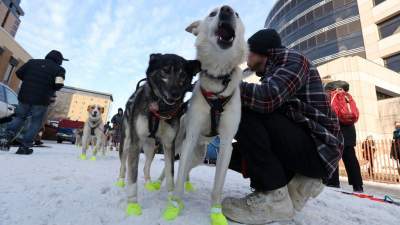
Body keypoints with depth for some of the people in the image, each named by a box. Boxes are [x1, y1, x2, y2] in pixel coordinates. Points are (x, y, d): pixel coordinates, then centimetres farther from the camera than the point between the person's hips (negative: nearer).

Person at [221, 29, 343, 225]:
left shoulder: (291, 58, -7)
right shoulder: (270, 74, 17)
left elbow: (267, 98, -27)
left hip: (318, 149, -8)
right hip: (298, 144, 8)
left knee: (244, 112, -24)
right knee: (231, 151, 7)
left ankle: (274, 196, -16)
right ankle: (296, 181, 5)